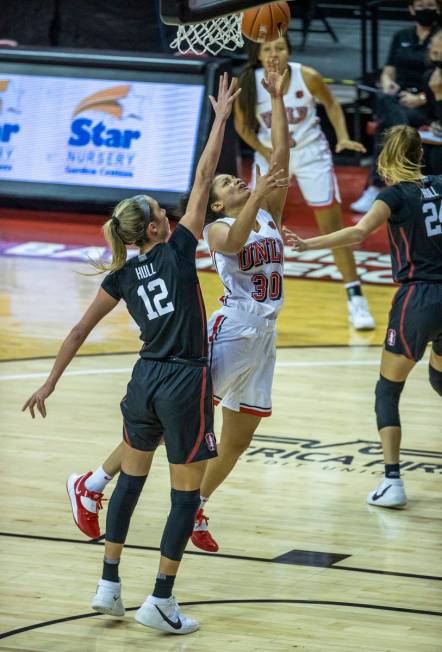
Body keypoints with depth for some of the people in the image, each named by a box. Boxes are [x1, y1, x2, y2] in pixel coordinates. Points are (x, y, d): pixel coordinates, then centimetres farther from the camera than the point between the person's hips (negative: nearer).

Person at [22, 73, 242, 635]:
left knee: (130, 479, 19)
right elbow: (204, 178, -6)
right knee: (186, 494, 1)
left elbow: (80, 330, 5)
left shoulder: (122, 275, 4)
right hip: (185, 384, -5)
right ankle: (160, 600, -1)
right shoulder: (177, 250, -7)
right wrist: (221, 118, -1)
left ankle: (109, 586, 18)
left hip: (145, 380, 5)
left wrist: (51, 382, 13)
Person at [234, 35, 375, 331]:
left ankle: (355, 298, 5)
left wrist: (344, 138, -13)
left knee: (332, 225, -2)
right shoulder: (249, 84, -18)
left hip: (311, 154, -1)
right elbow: (242, 125, -3)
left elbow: (331, 104, 0)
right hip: (271, 155, 1)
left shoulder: (307, 77, -19)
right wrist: (266, 153, -17)